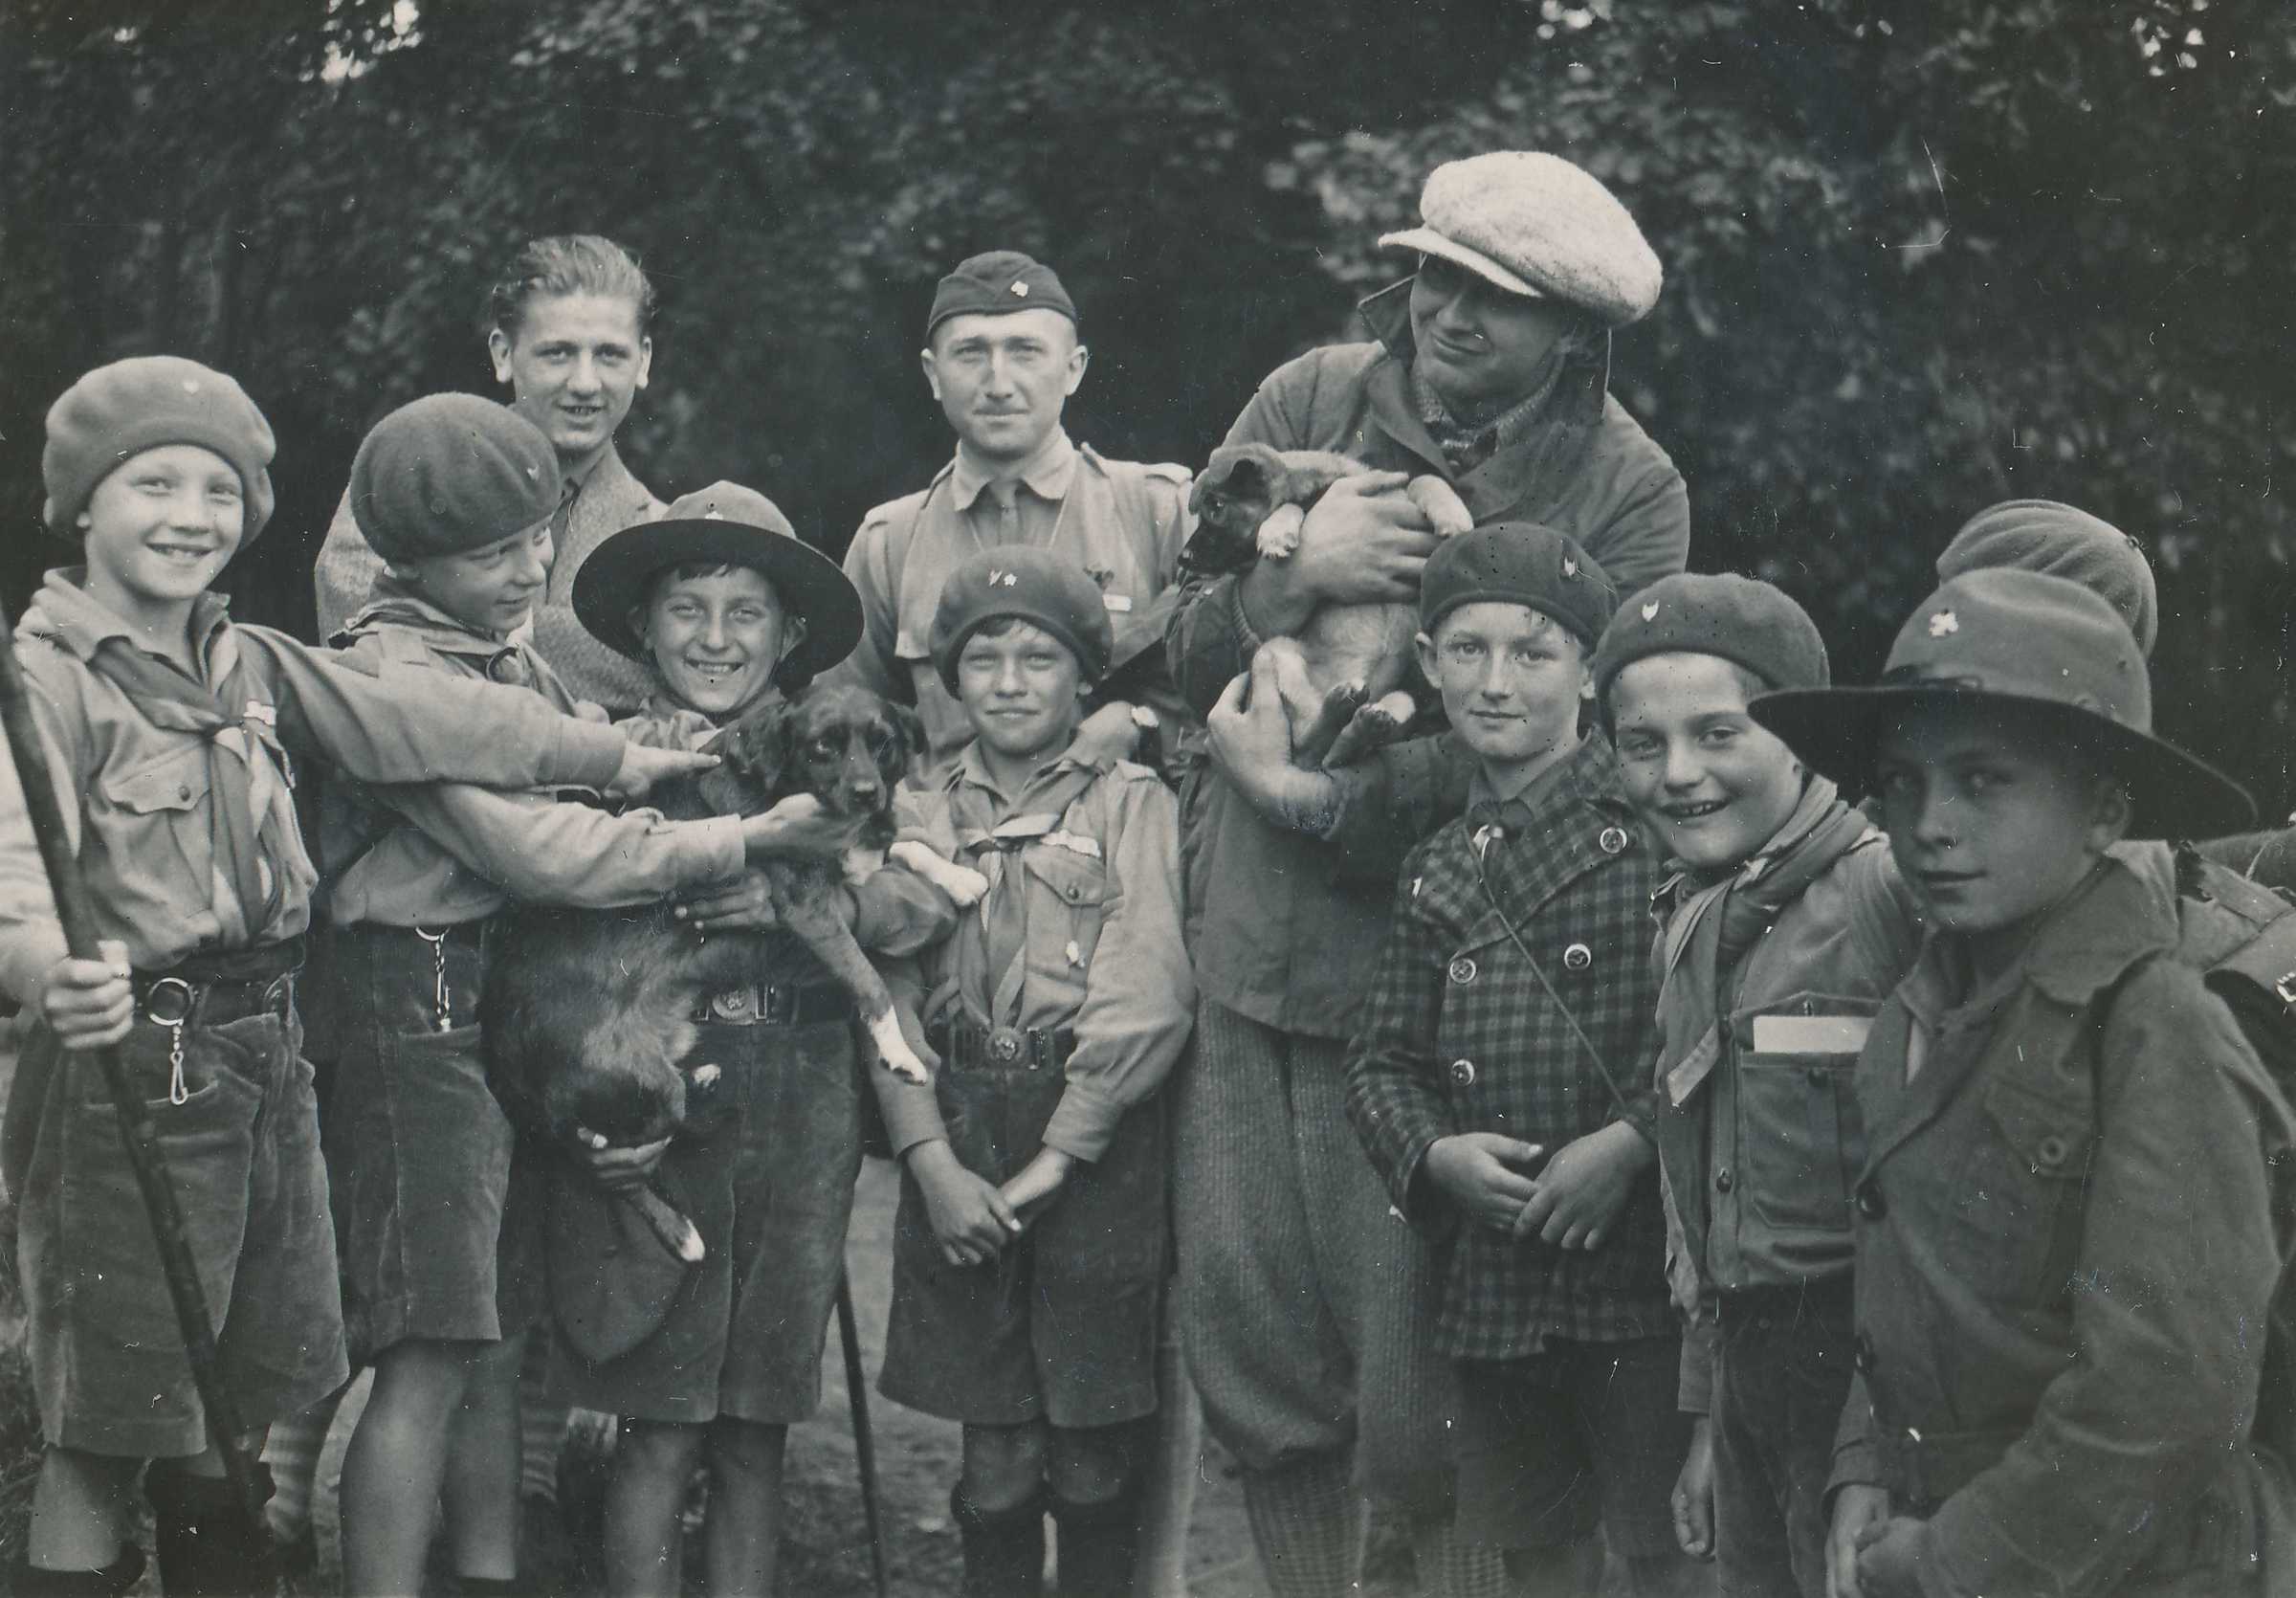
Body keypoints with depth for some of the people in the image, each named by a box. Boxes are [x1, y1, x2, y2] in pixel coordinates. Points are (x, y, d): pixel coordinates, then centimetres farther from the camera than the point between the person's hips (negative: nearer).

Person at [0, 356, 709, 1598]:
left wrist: (619, 757, 24)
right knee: (105, 1432, -4)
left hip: (264, 1054, 8)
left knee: (235, 1422, 14)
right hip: (127, 1064, -8)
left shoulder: (247, 665, 13)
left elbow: (418, 720, 20)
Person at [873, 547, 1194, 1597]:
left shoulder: (1133, 805, 4)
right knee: (994, 1452, 4)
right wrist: (934, 1161, -9)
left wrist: (1058, 1155, -12)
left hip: (1097, 1140, -2)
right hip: (957, 1141, 2)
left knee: (1094, 1454, 0)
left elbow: (1148, 998, -7)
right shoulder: (923, 816, 13)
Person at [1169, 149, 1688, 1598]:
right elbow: (1188, 651, 3)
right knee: (1256, 1345, 8)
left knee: (1433, 1390, -1)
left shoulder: (1627, 491, -5)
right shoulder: (1313, 403, 5)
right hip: (1254, 950, 3)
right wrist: (1297, 577, -17)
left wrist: (1355, 788, -20)